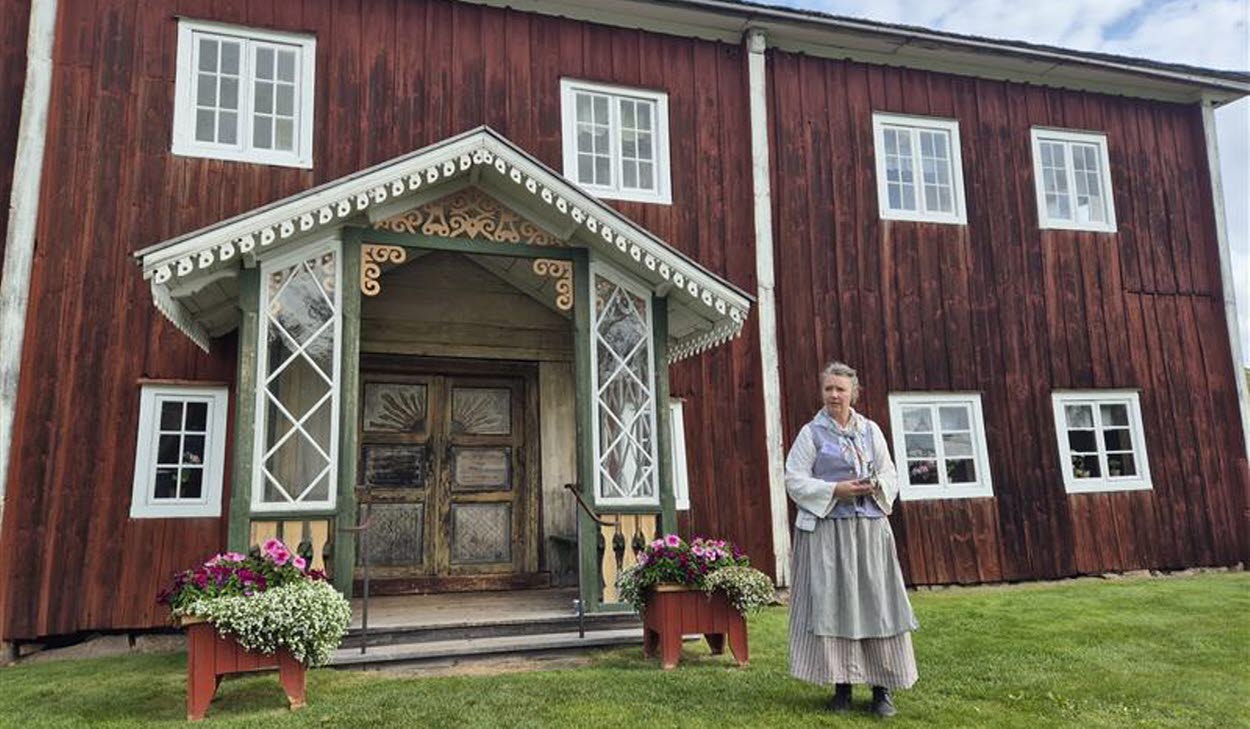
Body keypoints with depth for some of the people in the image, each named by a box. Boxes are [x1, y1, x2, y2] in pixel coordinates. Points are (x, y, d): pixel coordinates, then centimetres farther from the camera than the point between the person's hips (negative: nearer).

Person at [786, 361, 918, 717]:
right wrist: (835, 490, -14)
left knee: (876, 603, 1)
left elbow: (890, 476, 14)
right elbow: (794, 481, -2)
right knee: (832, 603, -3)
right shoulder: (811, 433, 3)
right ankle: (841, 686, 8)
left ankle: (882, 688, 9)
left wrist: (874, 487, -8)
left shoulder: (871, 430, 13)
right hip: (826, 529, -2)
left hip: (870, 528, 3)